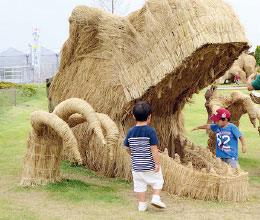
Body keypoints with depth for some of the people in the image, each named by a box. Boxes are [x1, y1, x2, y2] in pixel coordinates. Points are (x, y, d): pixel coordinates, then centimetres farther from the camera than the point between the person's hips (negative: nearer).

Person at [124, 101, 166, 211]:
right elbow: (154, 149, -17)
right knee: (158, 181, 14)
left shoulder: (131, 132, -2)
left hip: (136, 165, 4)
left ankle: (142, 204, 15)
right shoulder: (150, 131, -15)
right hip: (150, 165, -4)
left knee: (140, 184, 12)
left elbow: (127, 148, 5)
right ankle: (156, 198, 1)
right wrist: (157, 164, -11)